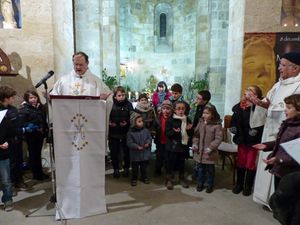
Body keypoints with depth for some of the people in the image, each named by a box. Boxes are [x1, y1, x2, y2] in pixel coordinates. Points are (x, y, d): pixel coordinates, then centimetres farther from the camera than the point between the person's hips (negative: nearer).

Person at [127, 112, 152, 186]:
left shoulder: (146, 130, -4)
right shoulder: (131, 132, -13)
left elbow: (150, 138, 4)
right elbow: (129, 143, -14)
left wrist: (148, 143, -17)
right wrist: (137, 146, -25)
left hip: (145, 153, 3)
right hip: (135, 154, -2)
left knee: (144, 167, 18)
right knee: (135, 168, 12)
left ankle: (145, 177, 37)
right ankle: (134, 179, 31)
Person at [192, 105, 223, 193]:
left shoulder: (217, 125, -14)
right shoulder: (200, 122, 2)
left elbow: (218, 138, -15)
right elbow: (196, 134, 7)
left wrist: (210, 148, -22)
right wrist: (195, 144, -6)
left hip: (210, 153, -4)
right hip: (199, 151, 4)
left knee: (210, 170, 13)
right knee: (200, 168, 16)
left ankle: (210, 185, 30)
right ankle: (200, 183, 34)